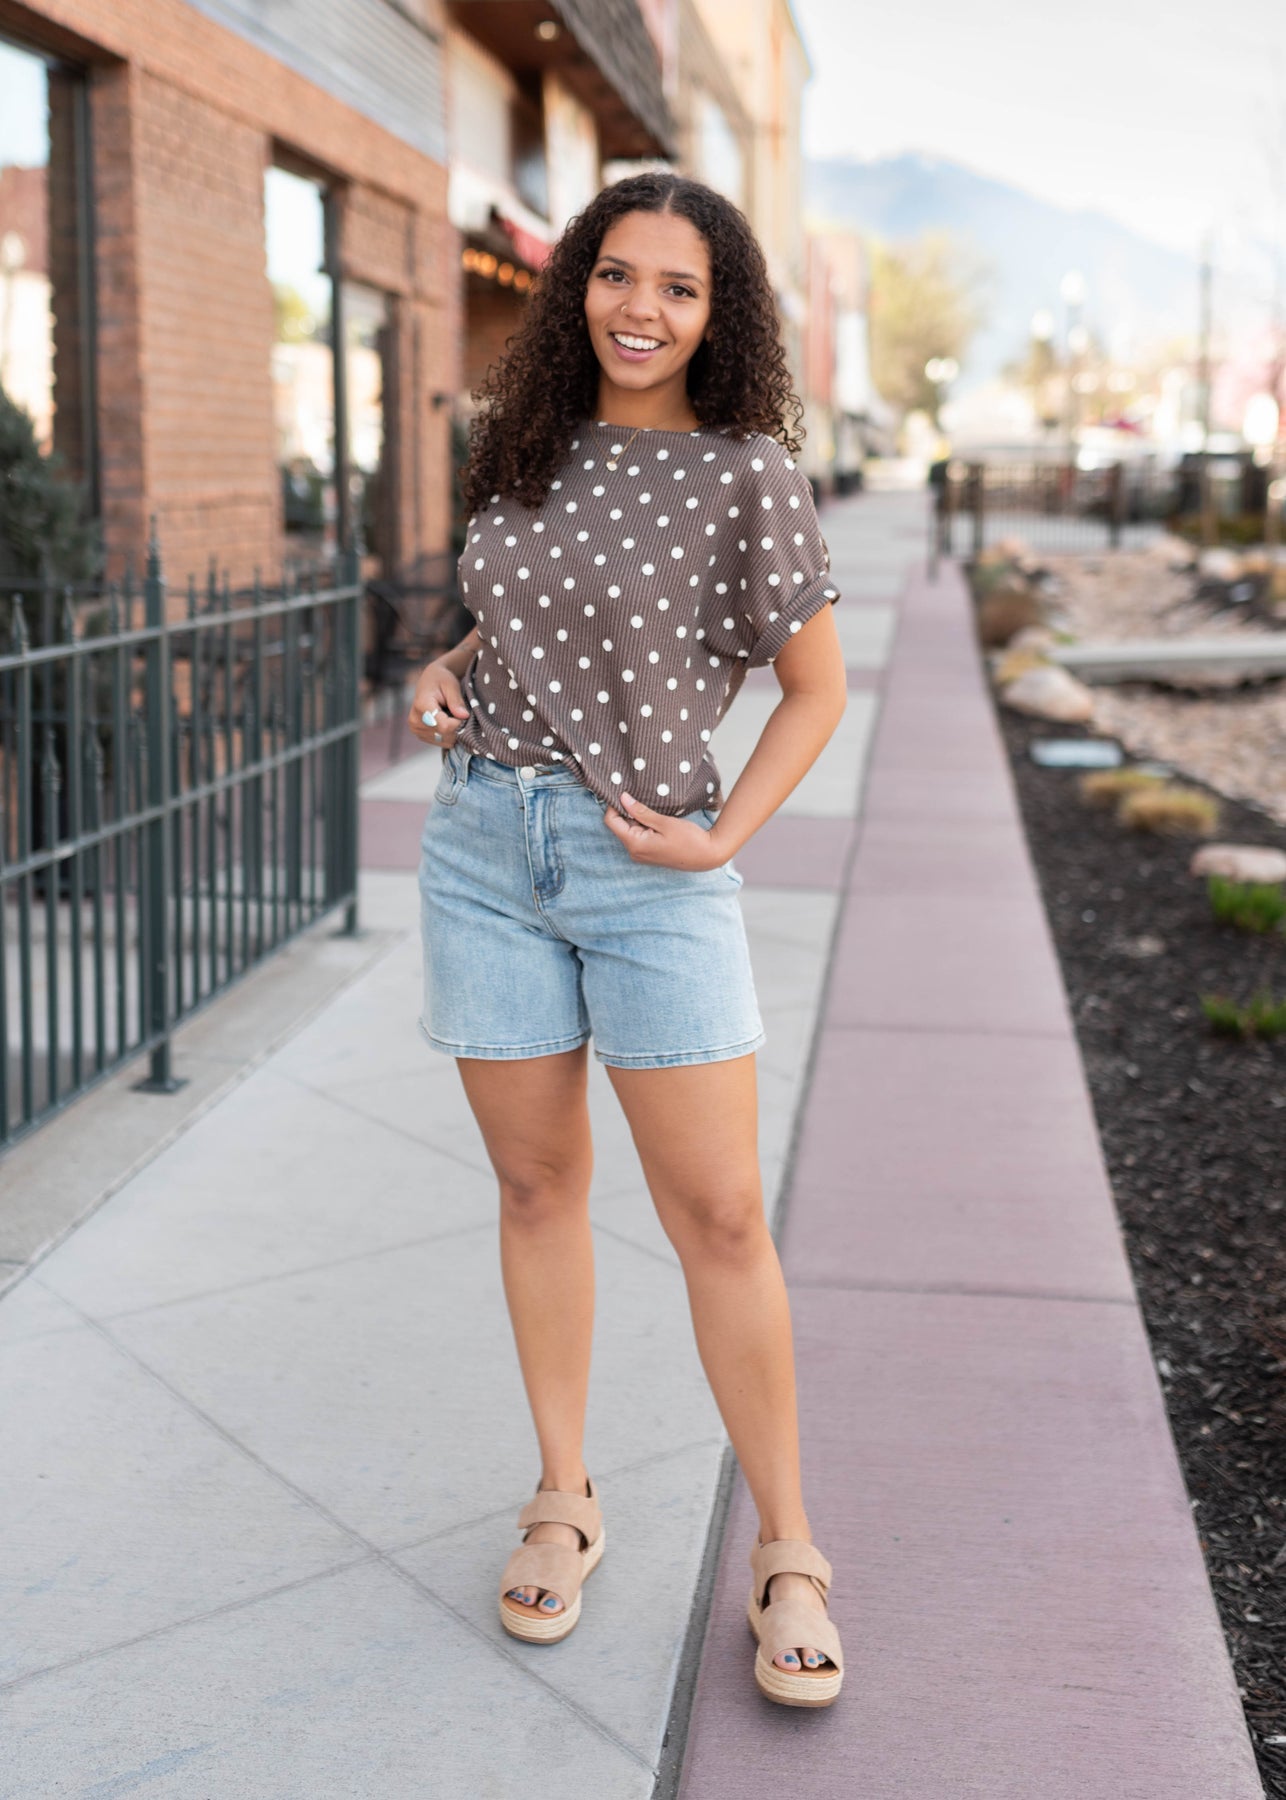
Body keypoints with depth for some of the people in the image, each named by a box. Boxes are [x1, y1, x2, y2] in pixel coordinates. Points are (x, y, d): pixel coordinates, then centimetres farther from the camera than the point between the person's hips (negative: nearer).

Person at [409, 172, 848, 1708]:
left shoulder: (746, 470, -6)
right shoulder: (532, 446, 8)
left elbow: (817, 686, -1)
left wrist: (724, 837, -10)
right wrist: (450, 666, 5)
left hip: (648, 867, -4)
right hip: (485, 845, 5)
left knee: (718, 1213, -3)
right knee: (538, 1183, 11)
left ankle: (786, 1554, 12)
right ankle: (563, 1501, 27)